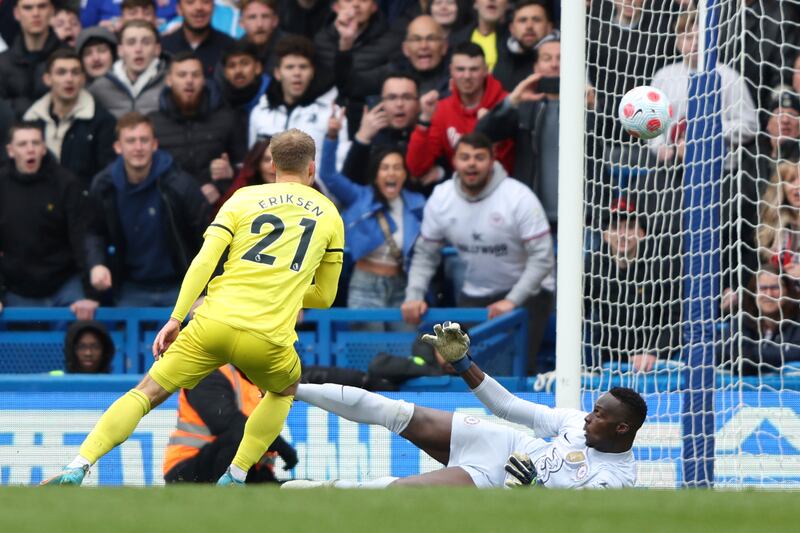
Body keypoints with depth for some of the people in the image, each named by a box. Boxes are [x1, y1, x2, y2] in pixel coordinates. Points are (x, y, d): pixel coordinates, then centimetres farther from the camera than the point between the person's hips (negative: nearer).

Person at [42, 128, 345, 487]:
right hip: (269, 340, 0)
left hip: (215, 323, 0)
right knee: (284, 390, 33)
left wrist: (176, 318, 0)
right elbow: (324, 295, 21)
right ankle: (235, 477, 18)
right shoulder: (330, 215, 15)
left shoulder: (244, 199, 13)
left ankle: (78, 467, -9)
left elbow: (203, 261, 0)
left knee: (147, 392, 8)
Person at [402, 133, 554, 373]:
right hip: (475, 294, 4)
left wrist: (512, 301, -25)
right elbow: (425, 254, 4)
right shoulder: (441, 198, -6)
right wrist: (414, 295, -11)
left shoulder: (520, 198, -19)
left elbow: (542, 258, -18)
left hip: (526, 292, -4)